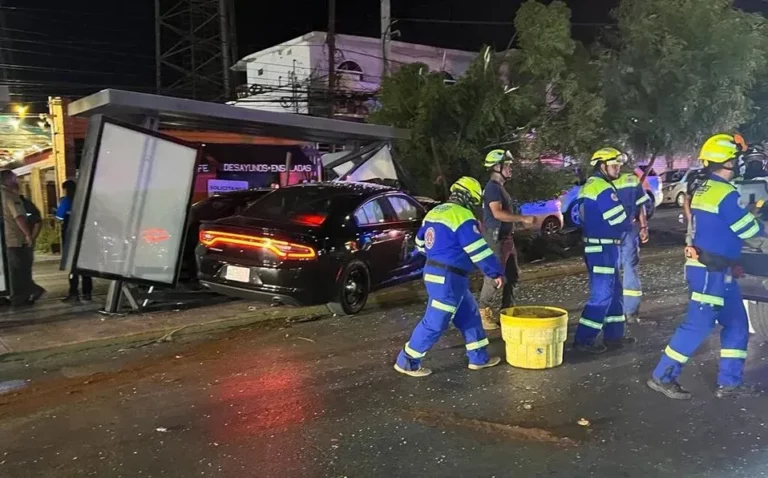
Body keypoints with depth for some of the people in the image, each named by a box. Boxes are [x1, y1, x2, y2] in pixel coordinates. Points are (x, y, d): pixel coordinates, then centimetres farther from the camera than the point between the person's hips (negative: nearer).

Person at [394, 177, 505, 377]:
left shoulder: (435, 212, 12)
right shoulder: (463, 217, -16)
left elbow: (421, 242, 21)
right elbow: (479, 250, -16)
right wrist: (497, 272, -6)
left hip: (435, 272, 10)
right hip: (448, 278, -10)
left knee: (469, 315, 18)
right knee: (435, 323, -2)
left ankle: (479, 358, 25)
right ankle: (406, 362, 7)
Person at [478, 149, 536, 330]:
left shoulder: (500, 187, 18)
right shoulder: (493, 187, -14)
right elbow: (497, 213, -25)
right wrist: (524, 219, -23)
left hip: (505, 238, 10)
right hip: (495, 238, -10)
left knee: (512, 275, 14)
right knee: (494, 276, -7)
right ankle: (484, 313, 1)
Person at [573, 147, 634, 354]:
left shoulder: (589, 186, 14)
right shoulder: (604, 189, -18)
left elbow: (582, 216, 19)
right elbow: (621, 222, -18)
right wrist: (630, 220, 6)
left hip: (595, 246, 10)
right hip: (603, 249, -10)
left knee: (614, 291, 17)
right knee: (601, 295, -6)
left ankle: (613, 335, 24)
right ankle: (583, 340, -3)